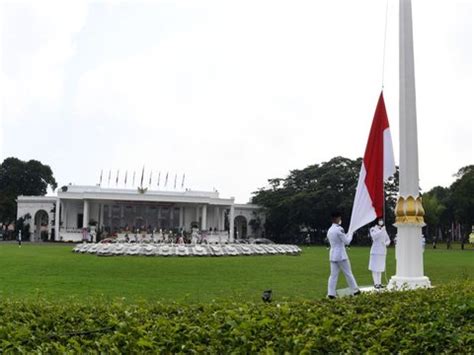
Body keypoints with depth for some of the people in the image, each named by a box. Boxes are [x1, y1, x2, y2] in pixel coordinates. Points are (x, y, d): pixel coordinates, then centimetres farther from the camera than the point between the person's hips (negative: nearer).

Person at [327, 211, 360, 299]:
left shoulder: (329, 230, 11)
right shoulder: (339, 229, -14)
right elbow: (347, 241, -10)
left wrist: (346, 235, 20)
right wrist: (350, 235, 8)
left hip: (332, 255, 7)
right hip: (341, 255, -7)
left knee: (333, 275, 3)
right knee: (348, 274, 5)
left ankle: (331, 293, -3)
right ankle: (355, 290, 15)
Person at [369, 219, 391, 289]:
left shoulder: (384, 230, 13)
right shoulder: (373, 229, -3)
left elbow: (388, 239, 17)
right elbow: (374, 236, -23)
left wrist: (387, 243, -5)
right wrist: (381, 230, -30)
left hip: (383, 251, 6)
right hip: (376, 251, -6)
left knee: (380, 268, 10)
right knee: (375, 268, -5)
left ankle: (379, 283, 14)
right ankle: (376, 283, -3)